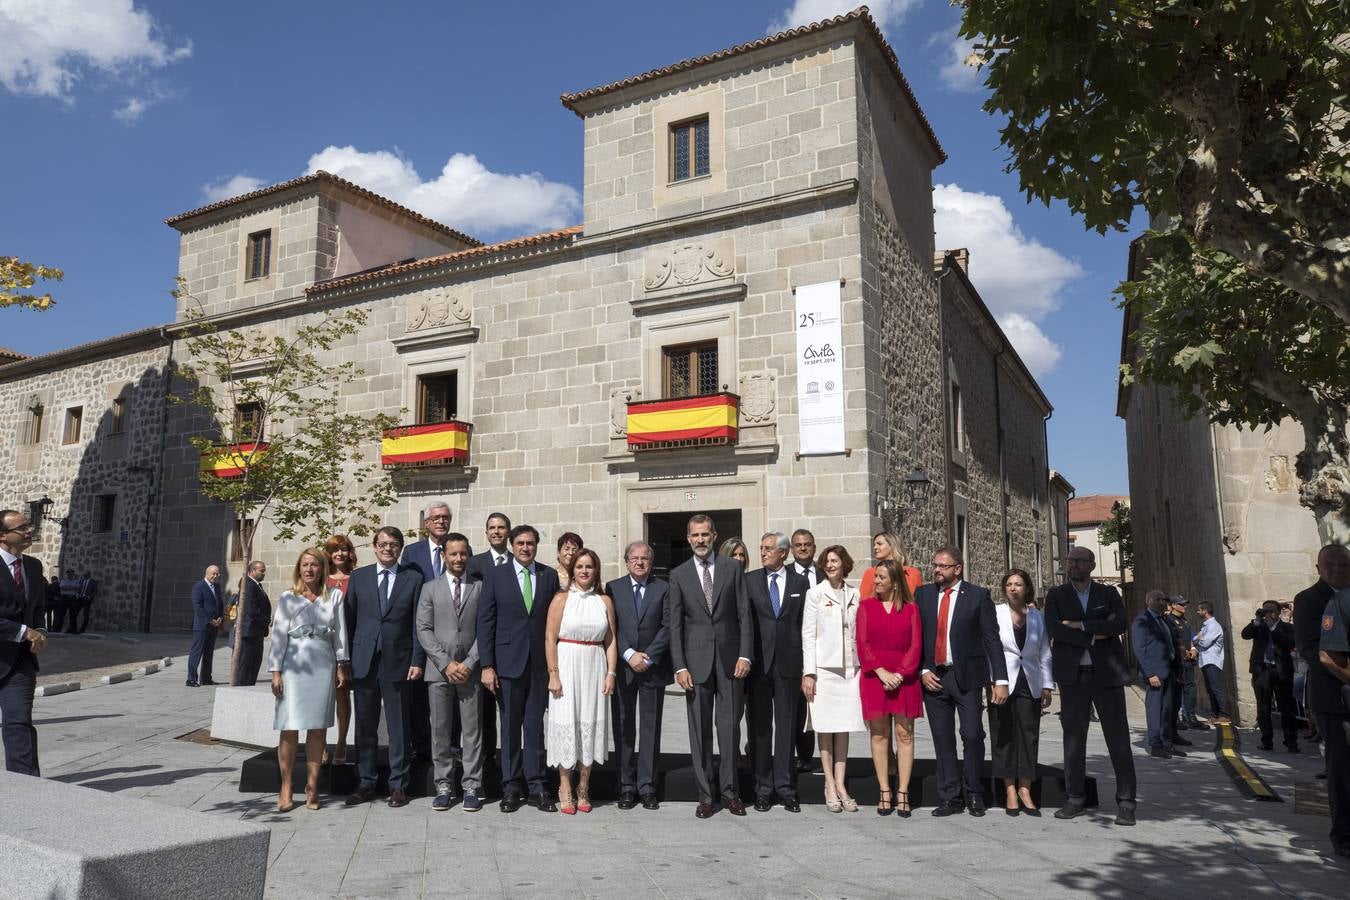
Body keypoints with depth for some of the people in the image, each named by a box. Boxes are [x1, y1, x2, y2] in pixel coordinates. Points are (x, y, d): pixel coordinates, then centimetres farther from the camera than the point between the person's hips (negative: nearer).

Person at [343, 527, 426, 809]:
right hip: (363, 662, 2)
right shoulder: (358, 577, 7)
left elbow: (418, 624, 1)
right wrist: (346, 660, 2)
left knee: (398, 727, 5)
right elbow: (349, 619, 7)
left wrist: (417, 661, -6)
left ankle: (398, 785, 14)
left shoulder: (413, 578, 2)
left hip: (397, 662, -2)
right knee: (365, 726, 10)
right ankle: (366, 783, 22)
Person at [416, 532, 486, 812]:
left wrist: (469, 663, -8)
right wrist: (445, 663, -8)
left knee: (472, 730, 2)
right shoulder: (430, 588, 7)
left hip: (470, 670, -1)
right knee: (440, 731, 5)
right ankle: (444, 787, 15)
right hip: (439, 670, 1)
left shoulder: (480, 587, 5)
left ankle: (472, 787, 9)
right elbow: (423, 629, 1)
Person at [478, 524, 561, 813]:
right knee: (510, 726, 7)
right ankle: (511, 787, 17)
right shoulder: (495, 576, 1)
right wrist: (487, 665, -6)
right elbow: (485, 622, -1)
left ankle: (536, 786, 14)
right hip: (508, 661, -1)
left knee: (535, 726, 6)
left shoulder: (549, 575, 5)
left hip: (540, 662, 1)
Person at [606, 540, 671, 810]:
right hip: (622, 668, 0)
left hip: (653, 667, 0)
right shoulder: (613, 588, 5)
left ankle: (647, 787, 11)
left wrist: (648, 657, -11)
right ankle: (627, 787, 14)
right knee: (624, 729, 6)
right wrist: (629, 655, -12)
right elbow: (610, 628, -1)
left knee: (651, 728, 4)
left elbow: (667, 627, -2)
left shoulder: (663, 589, 4)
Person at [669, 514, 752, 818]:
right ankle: (704, 795, 15)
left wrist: (745, 655, -5)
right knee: (699, 730, 5)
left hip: (730, 659, 0)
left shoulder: (733, 569, 5)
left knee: (730, 726, 4)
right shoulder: (678, 575, 5)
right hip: (696, 661, 0)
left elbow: (744, 615, 3)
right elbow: (675, 624, 2)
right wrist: (679, 666, -5)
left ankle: (730, 791, 16)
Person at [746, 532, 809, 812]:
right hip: (757, 663, 0)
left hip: (789, 663, 0)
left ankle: (786, 788, 14)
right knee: (760, 728, 6)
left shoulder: (800, 583, 6)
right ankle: (763, 789, 15)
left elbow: (805, 623, 6)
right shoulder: (749, 581, 5)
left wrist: (805, 663, 0)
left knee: (787, 728, 5)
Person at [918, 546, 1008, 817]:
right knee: (943, 740, 6)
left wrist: (1000, 680, -8)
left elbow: (992, 639, -3)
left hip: (967, 676, -3)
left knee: (972, 735, -5)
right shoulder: (922, 595, 7)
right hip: (933, 677, 3)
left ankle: (975, 794, 15)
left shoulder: (978, 595, -1)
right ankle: (949, 798, 15)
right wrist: (922, 670, -2)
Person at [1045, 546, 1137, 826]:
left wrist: (1079, 625, -12)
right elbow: (1053, 628, -8)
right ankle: (1075, 798, 13)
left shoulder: (1108, 593, 8)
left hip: (1107, 673, 0)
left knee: (1118, 737, 0)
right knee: (1073, 737, 5)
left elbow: (1119, 624, -9)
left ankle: (1125, 802, 7)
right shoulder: (1056, 595, 7)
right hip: (1073, 676, 0)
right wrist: (1093, 636, -10)